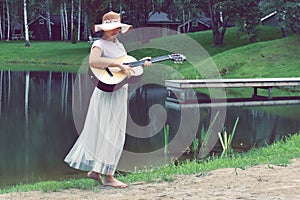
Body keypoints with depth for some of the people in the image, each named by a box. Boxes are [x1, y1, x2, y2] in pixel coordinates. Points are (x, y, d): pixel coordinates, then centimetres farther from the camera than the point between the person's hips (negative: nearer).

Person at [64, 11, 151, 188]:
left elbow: (127, 64, 27)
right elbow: (93, 61, -30)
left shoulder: (119, 45, 17)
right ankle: (107, 177, 0)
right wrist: (118, 64, -32)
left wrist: (141, 63, 9)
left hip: (120, 92, 8)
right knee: (110, 133, -6)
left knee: (102, 132, 14)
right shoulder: (99, 44, -9)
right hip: (108, 92, -8)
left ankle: (95, 170, 24)